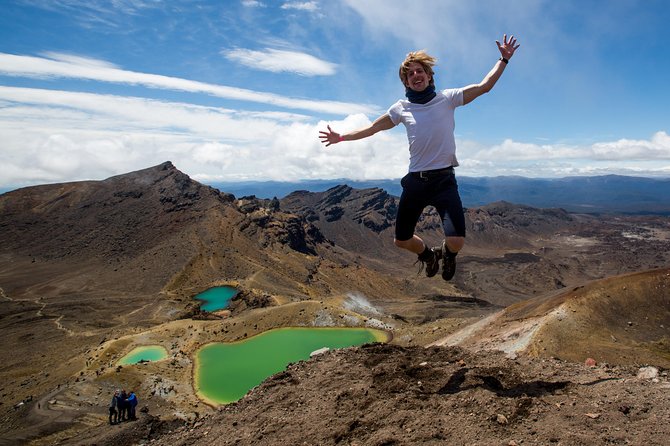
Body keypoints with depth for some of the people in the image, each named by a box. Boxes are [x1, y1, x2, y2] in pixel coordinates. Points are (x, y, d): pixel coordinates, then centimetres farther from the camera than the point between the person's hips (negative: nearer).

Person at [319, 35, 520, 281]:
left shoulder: (447, 98, 3)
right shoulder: (401, 108, 8)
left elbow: (485, 86, 1)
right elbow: (372, 128, 15)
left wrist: (504, 59, -3)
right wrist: (342, 137, 14)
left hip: (444, 179, -2)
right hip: (415, 180, 3)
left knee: (456, 241, -17)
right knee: (401, 240, 11)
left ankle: (447, 254, 24)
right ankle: (428, 254, 46)